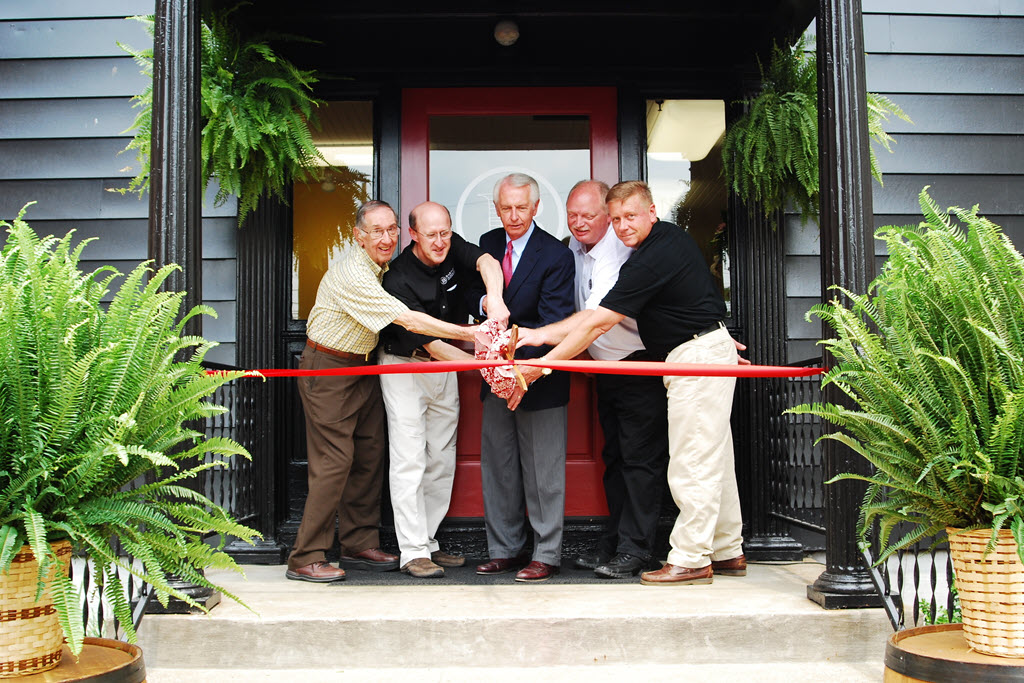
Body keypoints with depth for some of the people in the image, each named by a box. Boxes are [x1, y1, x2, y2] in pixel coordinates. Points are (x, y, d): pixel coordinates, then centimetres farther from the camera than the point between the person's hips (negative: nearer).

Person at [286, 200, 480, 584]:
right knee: (334, 460, -11)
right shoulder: (353, 275, -24)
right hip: (327, 369, -9)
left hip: (363, 366, 9)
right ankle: (305, 559, -5)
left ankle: (359, 545, 18)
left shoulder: (383, 267, 6)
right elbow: (407, 320, -28)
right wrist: (469, 334, -28)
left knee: (370, 455, 8)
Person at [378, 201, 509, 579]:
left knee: (443, 459, 8)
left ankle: (428, 543, 17)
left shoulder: (454, 249, -7)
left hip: (446, 367, 6)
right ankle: (412, 552, -4)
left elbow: (487, 262, -27)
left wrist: (494, 298, -49)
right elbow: (429, 341, -27)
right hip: (405, 367, -6)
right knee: (409, 459, -9)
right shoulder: (399, 280, -24)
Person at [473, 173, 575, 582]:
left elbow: (554, 322, -18)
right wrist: (484, 302, -7)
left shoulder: (556, 255, -12)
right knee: (497, 465, 12)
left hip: (539, 372, -6)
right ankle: (504, 550, 23)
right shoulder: (487, 244, 7)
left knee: (543, 468, 0)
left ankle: (546, 555, 10)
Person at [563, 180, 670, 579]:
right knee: (614, 457, 13)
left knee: (641, 458, -6)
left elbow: (600, 313, -28)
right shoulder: (574, 248, 5)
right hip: (605, 367, 9)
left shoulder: (621, 251, -20)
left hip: (640, 367, -8)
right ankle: (615, 541, 21)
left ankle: (635, 550, -1)